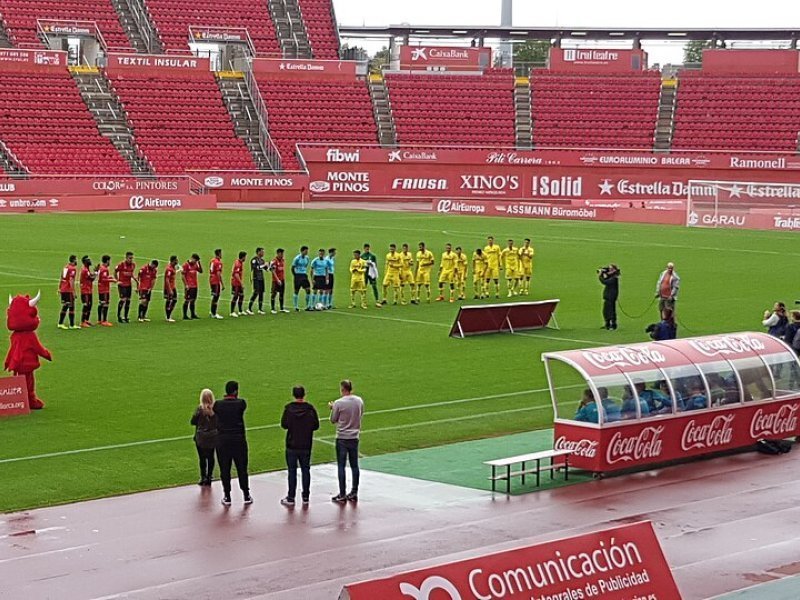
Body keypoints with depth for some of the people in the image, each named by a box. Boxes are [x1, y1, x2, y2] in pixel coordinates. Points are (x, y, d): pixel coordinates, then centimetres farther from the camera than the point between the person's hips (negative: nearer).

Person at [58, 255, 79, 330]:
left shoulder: (65, 267, 13)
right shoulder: (73, 268, -11)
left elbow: (61, 279, 18)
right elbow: (71, 280, -19)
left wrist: (59, 288, 24)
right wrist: (73, 291, -19)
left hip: (63, 290, 8)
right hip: (69, 290, -8)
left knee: (64, 307, 13)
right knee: (71, 307, -1)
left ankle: (60, 323, 13)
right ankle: (72, 325, 2)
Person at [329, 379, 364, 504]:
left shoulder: (338, 403, -15)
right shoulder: (359, 401, -1)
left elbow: (333, 420, -5)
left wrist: (332, 408, 11)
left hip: (342, 438, -4)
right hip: (354, 437, 4)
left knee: (341, 466, 1)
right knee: (354, 466, 12)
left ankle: (342, 495, 2)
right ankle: (354, 493, 18)